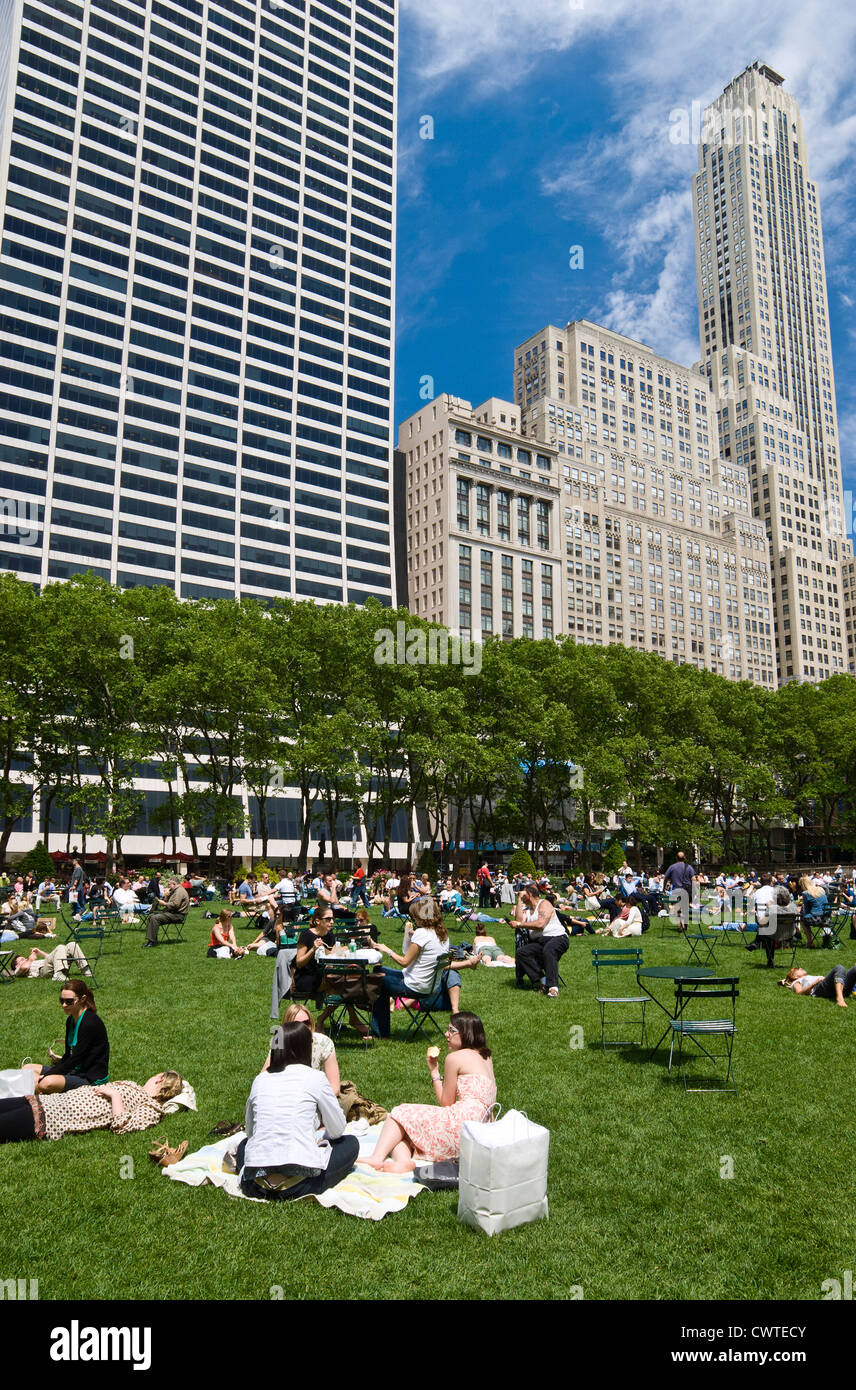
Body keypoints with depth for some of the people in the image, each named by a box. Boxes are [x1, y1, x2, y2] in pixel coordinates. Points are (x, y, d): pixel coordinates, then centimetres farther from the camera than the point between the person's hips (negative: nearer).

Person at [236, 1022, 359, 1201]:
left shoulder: (260, 1079, 8)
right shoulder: (315, 1078, -2)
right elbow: (337, 1129, 6)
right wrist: (322, 1140, 27)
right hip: (298, 1184, -3)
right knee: (351, 1144, 18)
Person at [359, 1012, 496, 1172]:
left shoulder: (455, 1057, -3)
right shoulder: (486, 1057, 21)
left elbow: (446, 1103, 2)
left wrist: (434, 1071, 10)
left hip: (462, 1121, -9)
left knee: (400, 1114, 2)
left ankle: (378, 1157, -18)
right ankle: (403, 1160, -21)